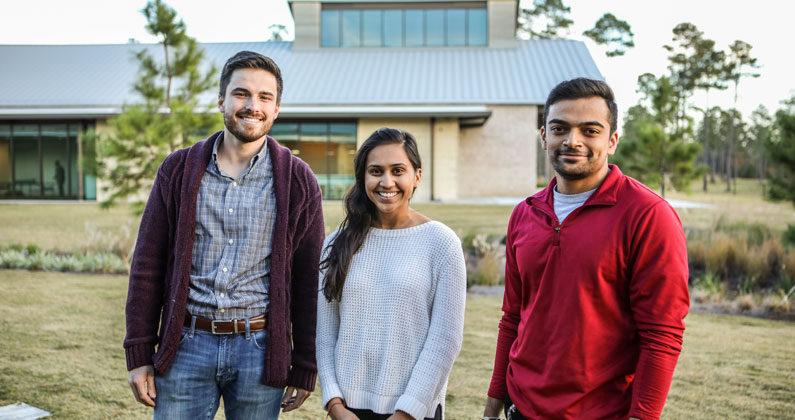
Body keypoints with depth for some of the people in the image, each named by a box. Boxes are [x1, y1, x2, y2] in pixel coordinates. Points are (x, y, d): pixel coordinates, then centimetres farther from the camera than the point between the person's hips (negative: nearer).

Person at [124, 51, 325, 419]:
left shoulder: (298, 182, -1)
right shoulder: (179, 170, 3)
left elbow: (309, 281, 1)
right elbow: (147, 267, 5)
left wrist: (305, 370, 1)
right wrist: (139, 355, 2)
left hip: (260, 350, -1)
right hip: (186, 346, 1)